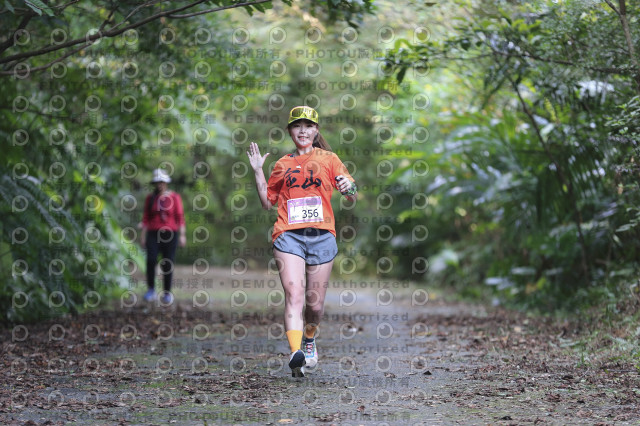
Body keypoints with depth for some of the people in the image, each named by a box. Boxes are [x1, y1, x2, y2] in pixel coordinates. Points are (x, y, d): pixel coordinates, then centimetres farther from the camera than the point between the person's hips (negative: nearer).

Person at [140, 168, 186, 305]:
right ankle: (151, 290, -8)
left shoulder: (175, 197, -1)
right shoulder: (150, 198, 6)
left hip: (170, 234, -1)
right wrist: (143, 236, 2)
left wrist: (182, 235, -9)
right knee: (151, 260, -18)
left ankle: (167, 293, 12)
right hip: (153, 234, 1)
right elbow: (146, 218, 7)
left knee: (167, 264, -1)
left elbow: (180, 217, -3)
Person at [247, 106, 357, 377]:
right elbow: (267, 202, 22)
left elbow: (353, 196, 8)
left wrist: (349, 188, -16)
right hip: (288, 235, 0)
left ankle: (310, 339, 37)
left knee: (315, 304, 5)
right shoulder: (283, 164, 17)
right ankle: (295, 353, -32)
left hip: (321, 235, 0)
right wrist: (257, 171, 11)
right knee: (294, 295, -20)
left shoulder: (328, 159, 12)